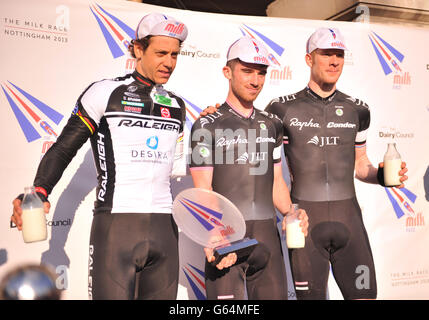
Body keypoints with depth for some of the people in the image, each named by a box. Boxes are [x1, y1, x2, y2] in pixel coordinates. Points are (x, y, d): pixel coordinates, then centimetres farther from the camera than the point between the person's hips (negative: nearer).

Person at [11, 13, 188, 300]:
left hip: (163, 229, 5)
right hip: (114, 225, -5)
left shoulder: (177, 106, 15)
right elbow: (64, 149, -4)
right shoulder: (106, 93, -2)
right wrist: (39, 192, -16)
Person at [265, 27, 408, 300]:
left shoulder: (356, 110, 10)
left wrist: (381, 175, -2)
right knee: (311, 294, 5)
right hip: (305, 220, -3)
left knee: (365, 294, 4)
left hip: (349, 218, 3)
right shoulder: (283, 109, 0)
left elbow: (361, 166, 17)